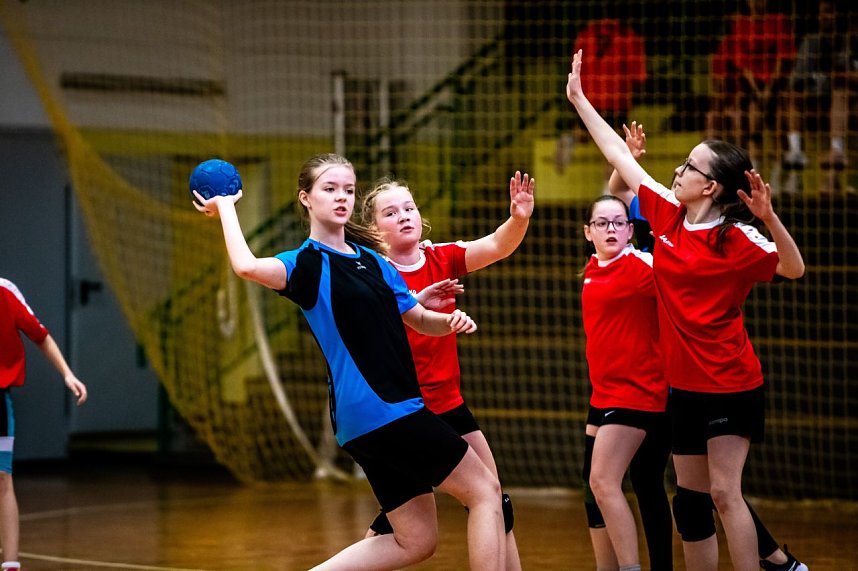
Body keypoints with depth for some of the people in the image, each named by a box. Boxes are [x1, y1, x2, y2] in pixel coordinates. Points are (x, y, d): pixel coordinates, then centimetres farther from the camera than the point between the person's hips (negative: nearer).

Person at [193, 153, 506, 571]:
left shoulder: (372, 259, 16)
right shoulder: (305, 263, -7)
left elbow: (418, 319, 23)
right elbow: (247, 267, -28)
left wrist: (449, 320, 1)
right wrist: (226, 208, -16)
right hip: (383, 410, -8)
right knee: (484, 490, -4)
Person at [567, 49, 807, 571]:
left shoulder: (737, 238, -14)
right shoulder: (668, 215, 3)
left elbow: (793, 269, -27)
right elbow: (620, 156, 11)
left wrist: (769, 218, -41)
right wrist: (579, 100, 16)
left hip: (730, 386, -7)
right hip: (685, 385, 7)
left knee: (724, 492, -14)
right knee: (690, 500, 10)